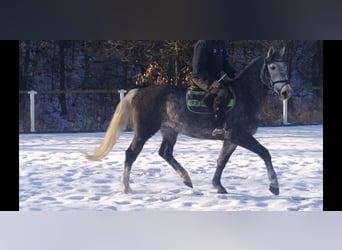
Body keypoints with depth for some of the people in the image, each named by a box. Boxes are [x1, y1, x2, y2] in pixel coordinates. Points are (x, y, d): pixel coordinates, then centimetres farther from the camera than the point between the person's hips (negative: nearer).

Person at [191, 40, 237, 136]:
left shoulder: (220, 44, 9)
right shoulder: (203, 44, -18)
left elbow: (224, 63, 19)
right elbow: (198, 69, -21)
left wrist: (234, 73, 3)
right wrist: (211, 81, -29)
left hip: (215, 78, 10)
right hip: (200, 78, -10)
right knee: (222, 92, -30)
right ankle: (217, 127, -34)